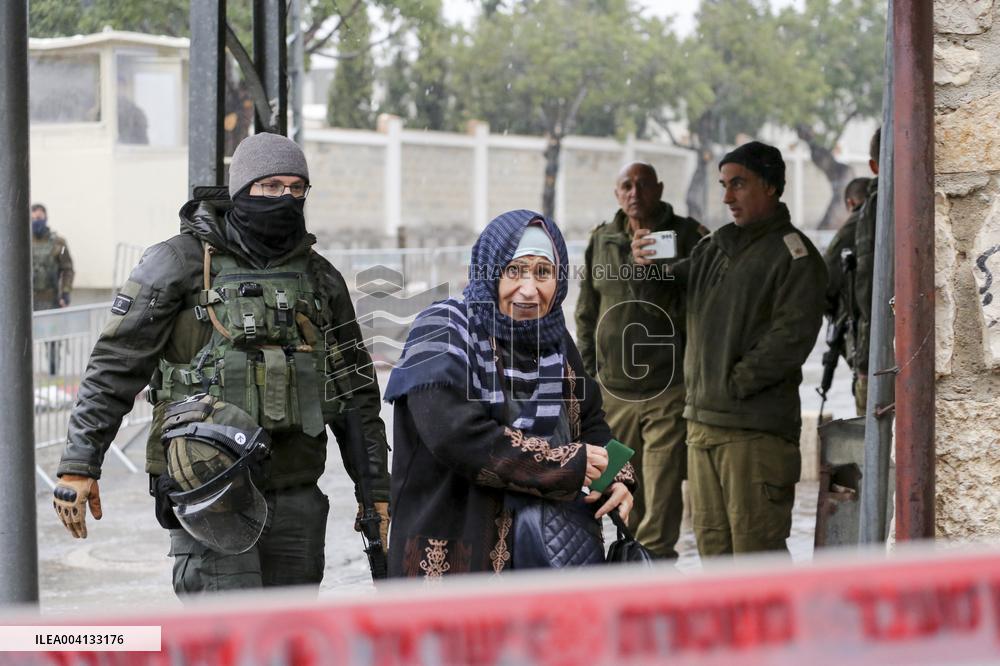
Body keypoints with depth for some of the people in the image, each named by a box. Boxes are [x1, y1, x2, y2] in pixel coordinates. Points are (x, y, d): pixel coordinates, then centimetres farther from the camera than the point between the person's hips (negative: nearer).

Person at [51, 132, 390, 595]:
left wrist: (376, 487, 15)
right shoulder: (180, 263, -2)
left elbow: (356, 391, 18)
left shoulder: (321, 278, 12)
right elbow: (114, 368, -3)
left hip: (296, 497, 5)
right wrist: (78, 466, -9)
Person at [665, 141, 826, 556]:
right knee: (711, 541, 12)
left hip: (755, 427, -8)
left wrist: (735, 383, -15)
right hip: (701, 420, 8)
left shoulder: (793, 253, -6)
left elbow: (792, 335, -14)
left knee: (755, 548, -6)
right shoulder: (713, 247, 18)